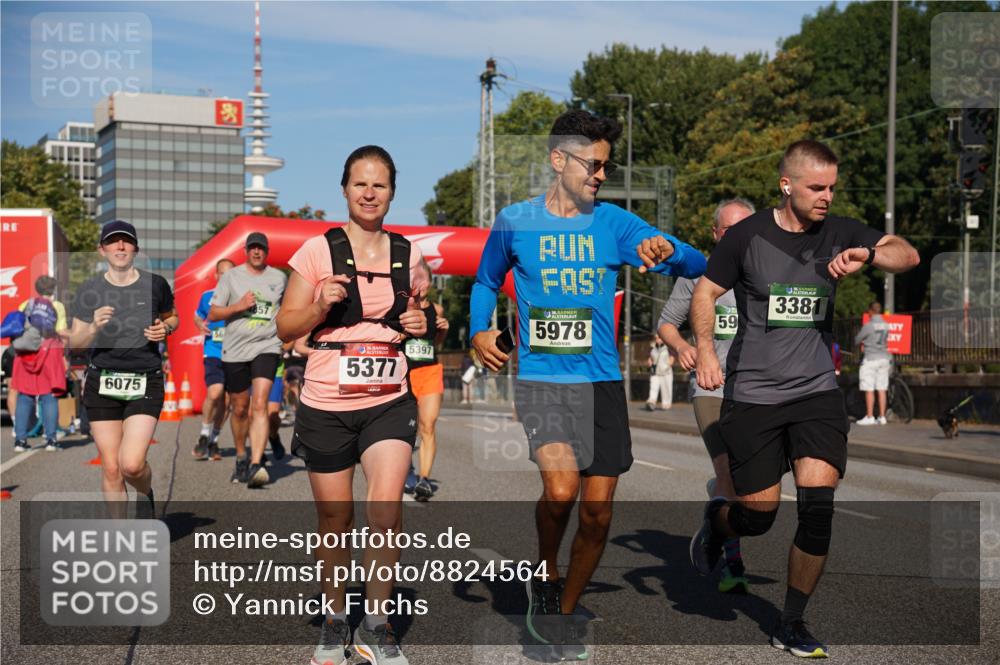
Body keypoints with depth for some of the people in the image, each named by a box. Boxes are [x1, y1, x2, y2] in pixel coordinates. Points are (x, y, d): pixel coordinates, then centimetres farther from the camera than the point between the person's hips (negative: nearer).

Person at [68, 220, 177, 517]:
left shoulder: (155, 284, 1)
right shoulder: (90, 290, 2)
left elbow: (171, 317, 19)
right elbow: (74, 342, 4)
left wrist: (165, 329, -4)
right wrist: (93, 328, -17)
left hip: (145, 383, -1)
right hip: (102, 384, 2)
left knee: (131, 464, -14)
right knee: (110, 467, 3)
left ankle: (145, 493, 22)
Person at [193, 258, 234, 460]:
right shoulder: (207, 296, 6)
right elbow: (197, 316, 22)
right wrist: (201, 324, 1)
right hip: (213, 353, -1)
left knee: (226, 400, 5)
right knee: (214, 393, -20)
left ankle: (214, 440, 22)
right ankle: (204, 436, 1)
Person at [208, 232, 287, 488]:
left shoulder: (279, 278, 8)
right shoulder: (230, 277, 3)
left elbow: (286, 307, 26)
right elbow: (212, 314, 1)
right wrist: (238, 306, -13)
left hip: (266, 347, -1)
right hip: (234, 350, 1)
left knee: (259, 405, -17)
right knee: (240, 409, 11)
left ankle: (256, 465, -25)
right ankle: (241, 457, 34)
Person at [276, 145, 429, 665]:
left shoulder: (408, 255, 6)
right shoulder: (318, 251, -3)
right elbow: (286, 328, 0)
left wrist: (420, 324, -1)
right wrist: (322, 305, -18)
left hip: (389, 403, 1)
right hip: (326, 406, -1)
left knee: (386, 507, -15)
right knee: (334, 520, 8)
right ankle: (335, 619, 30)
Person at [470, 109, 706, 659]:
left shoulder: (614, 222, 2)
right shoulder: (515, 221, 2)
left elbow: (696, 265, -6)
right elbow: (486, 281, 19)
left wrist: (667, 250, -28)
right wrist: (478, 331, 1)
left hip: (602, 381, 2)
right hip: (539, 379, -2)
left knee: (597, 513, 4)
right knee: (561, 486, -24)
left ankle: (563, 614, 27)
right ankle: (545, 578, 6)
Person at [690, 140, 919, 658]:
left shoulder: (838, 232, 3)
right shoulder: (746, 236, -5)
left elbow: (907, 255, -3)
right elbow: (706, 291, 3)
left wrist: (866, 255, -24)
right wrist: (706, 351, -11)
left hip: (817, 391, 2)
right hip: (752, 394, -2)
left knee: (818, 505, -10)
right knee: (759, 516, 1)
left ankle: (792, 625, 9)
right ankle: (715, 523, 40)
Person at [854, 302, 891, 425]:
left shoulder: (869, 326, -14)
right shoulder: (885, 325, 5)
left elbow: (857, 340, -4)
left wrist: (862, 344, 21)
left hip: (870, 359, -6)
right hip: (884, 358, 6)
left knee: (869, 390, -1)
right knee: (882, 389, 8)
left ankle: (869, 417, 1)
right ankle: (882, 416, 10)